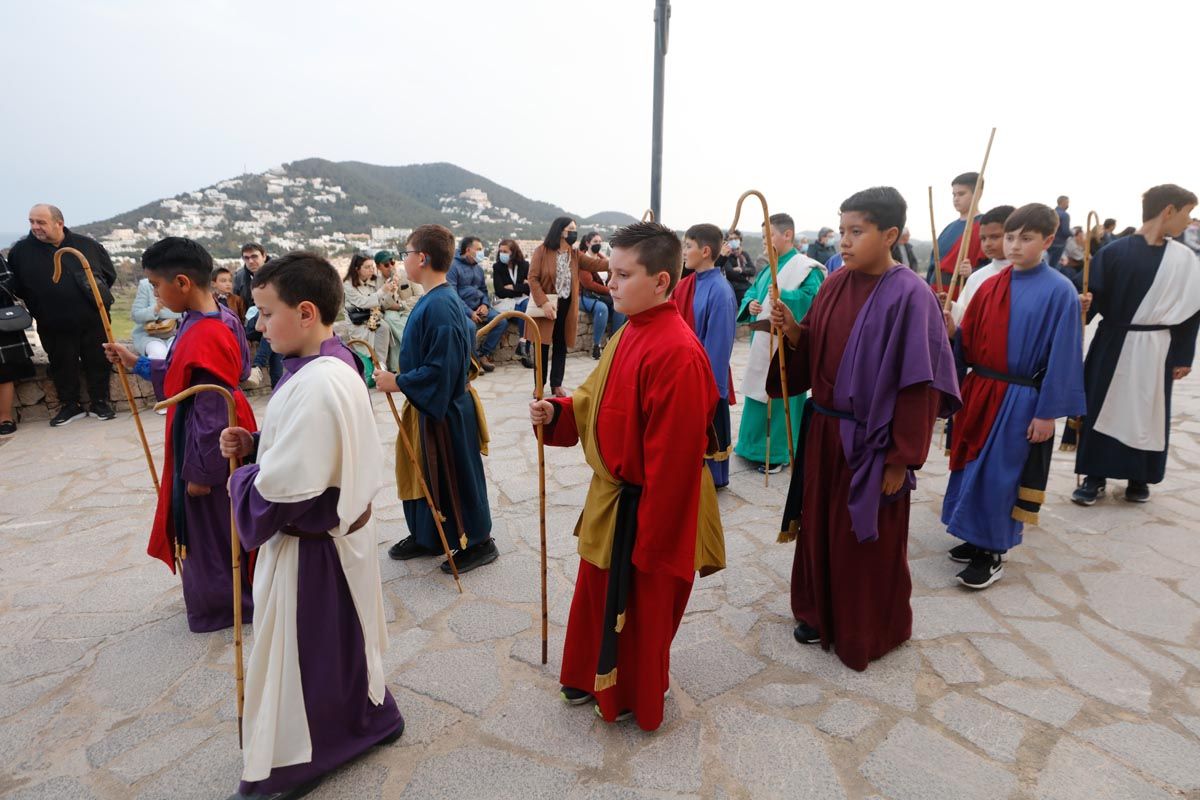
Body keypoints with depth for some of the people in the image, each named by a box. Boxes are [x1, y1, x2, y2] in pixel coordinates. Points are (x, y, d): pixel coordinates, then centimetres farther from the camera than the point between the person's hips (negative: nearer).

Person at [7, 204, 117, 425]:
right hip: (54, 326, 1)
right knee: (62, 366, 9)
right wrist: (36, 305, -4)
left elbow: (110, 273, 10)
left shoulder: (87, 245, 0)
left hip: (93, 320, -1)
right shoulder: (21, 251, 1)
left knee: (98, 362, 6)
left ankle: (100, 402, 19)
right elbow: (13, 285, 9)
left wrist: (98, 297, 5)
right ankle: (69, 405, 22)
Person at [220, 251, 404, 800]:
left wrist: (241, 480, -9)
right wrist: (255, 445, 0)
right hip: (341, 527, 10)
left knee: (300, 654, 11)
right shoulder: (335, 364, 2)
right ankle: (366, 718, 47)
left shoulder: (316, 385, -30)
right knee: (340, 641, 26)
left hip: (310, 546, -9)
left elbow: (281, 490, -29)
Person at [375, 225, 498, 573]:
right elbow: (467, 335, 16)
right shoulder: (441, 298, 5)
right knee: (424, 474, 20)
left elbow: (441, 369, -28)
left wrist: (399, 382, -17)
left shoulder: (438, 306, -25)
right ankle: (425, 536, 36)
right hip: (429, 404, 10)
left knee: (454, 478, 5)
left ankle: (479, 542, 22)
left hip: (444, 413, -10)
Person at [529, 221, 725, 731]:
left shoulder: (677, 353, -27)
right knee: (597, 593, 26)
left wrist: (652, 537, -20)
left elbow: (674, 457, -26)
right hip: (611, 496, 9)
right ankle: (593, 677, 51)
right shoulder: (629, 333, 3)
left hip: (645, 511, -9)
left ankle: (634, 699, 41)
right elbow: (597, 398, 13)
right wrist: (557, 413, -6)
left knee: (640, 609, 14)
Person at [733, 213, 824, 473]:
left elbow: (814, 297, -23)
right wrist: (751, 304, -7)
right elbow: (751, 292, 15)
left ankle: (778, 452, 9)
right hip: (763, 341, 8)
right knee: (759, 392, 14)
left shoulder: (805, 267, -10)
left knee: (780, 394, -2)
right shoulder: (769, 269, 16)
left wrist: (784, 296, -34)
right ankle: (757, 444, 28)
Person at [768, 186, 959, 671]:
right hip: (823, 430, 6)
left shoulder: (909, 295, -15)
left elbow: (919, 384, -15)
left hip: (870, 441, -6)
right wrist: (794, 331, -10)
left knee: (867, 540, 9)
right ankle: (820, 613, 38)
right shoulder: (835, 285, 4)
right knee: (820, 527, 17)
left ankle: (867, 632, 31)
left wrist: (901, 459, -14)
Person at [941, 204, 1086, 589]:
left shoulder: (1060, 292, -10)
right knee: (973, 468, 12)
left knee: (1000, 475, 0)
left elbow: (1062, 356, -11)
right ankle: (979, 539, 29)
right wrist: (952, 331, -13)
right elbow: (970, 346, 8)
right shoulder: (989, 286, 5)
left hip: (1020, 400, -6)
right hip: (979, 392, 6)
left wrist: (1047, 413, -12)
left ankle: (993, 554, 16)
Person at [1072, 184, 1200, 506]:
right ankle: (1095, 477, 14)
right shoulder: (1114, 252, -7)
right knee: (1101, 409, 3)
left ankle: (1139, 478, 24)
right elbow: (1093, 296, -7)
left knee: (1147, 414, 9)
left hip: (1154, 349, 2)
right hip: (1112, 345, -2)